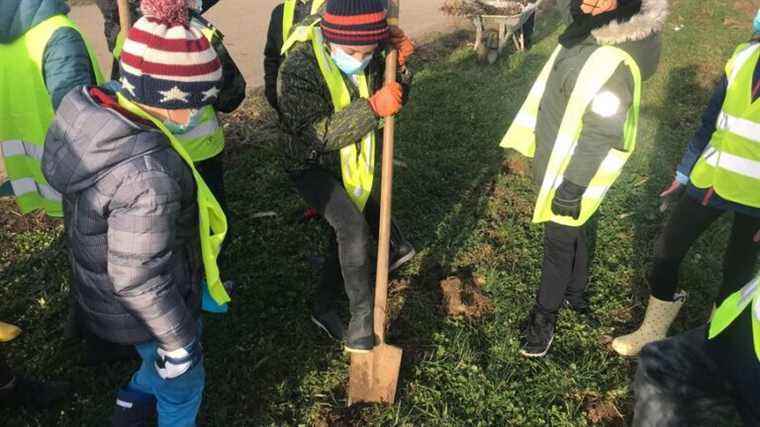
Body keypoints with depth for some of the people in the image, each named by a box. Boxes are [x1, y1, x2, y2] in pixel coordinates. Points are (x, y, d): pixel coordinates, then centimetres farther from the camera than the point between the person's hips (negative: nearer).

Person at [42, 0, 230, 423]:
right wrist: (179, 340, -15)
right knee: (182, 382, 20)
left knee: (161, 359, 35)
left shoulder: (94, 112, -12)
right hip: (142, 309, -8)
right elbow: (139, 278, -31)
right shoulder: (146, 174, -39)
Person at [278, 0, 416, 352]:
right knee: (353, 227, -26)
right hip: (310, 165, -6)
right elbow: (316, 134, -35)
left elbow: (391, 104, 2)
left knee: (346, 235, 14)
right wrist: (371, 108, -43)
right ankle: (363, 318, -12)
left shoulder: (369, 59, -11)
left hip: (349, 163, 7)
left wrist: (399, 67, -18)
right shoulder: (299, 67, -29)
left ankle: (323, 308, 35)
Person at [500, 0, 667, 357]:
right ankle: (575, 294, 43)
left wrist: (573, 188, -21)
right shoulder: (587, 33, 1)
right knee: (573, 235, 23)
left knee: (559, 244, 7)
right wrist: (534, 141, 21)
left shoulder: (612, 62, -29)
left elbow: (601, 139, -26)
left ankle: (545, 316, 25)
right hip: (556, 164, 9)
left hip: (572, 175, -9)